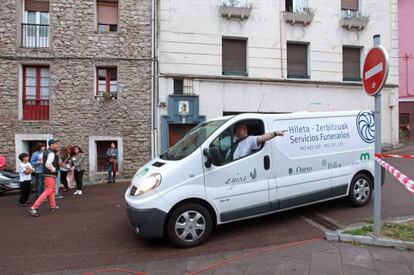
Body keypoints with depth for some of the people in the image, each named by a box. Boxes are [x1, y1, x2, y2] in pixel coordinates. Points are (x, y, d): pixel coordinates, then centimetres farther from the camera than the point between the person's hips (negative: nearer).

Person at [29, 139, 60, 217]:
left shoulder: (47, 152, 13)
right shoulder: (51, 153, -18)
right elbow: (48, 164, -30)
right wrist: (54, 169, -15)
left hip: (47, 174, 10)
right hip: (50, 175, -10)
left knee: (51, 191, 19)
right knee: (47, 192, -8)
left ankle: (53, 206, 31)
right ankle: (33, 208, -9)